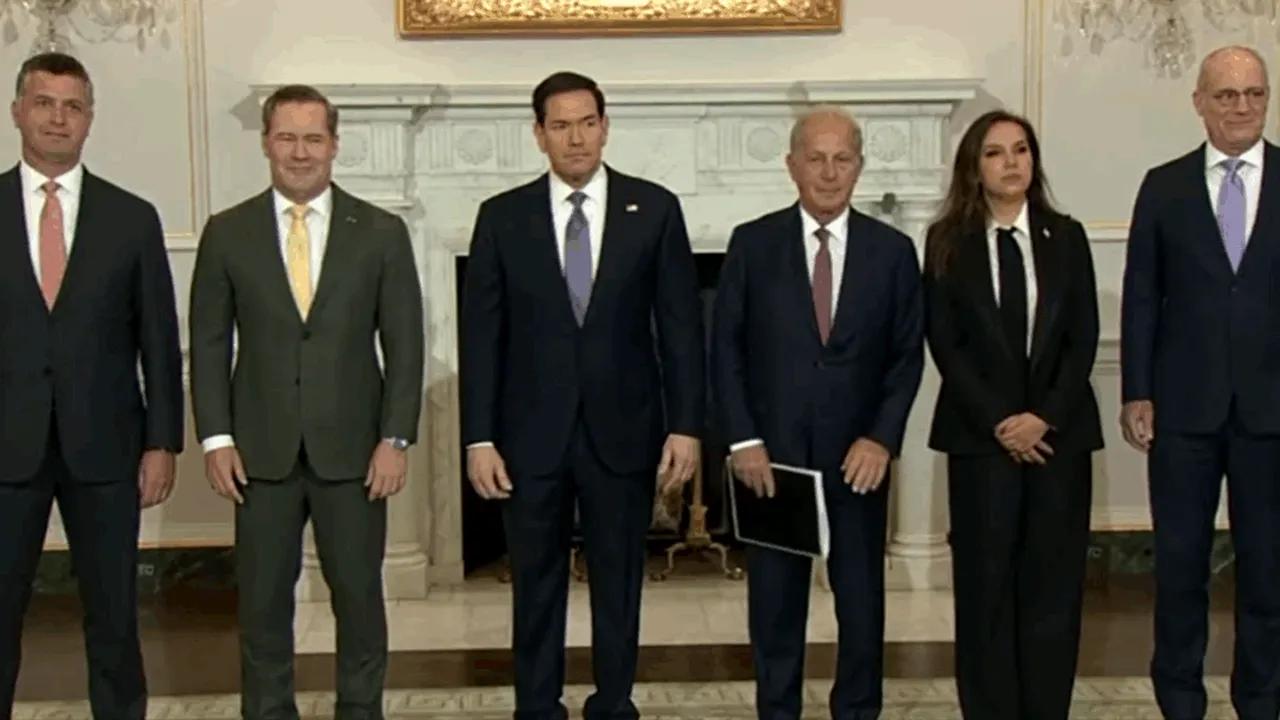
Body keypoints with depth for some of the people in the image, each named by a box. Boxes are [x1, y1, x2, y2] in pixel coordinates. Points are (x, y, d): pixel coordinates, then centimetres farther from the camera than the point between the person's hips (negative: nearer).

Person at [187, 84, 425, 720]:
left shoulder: (381, 232, 1)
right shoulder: (227, 233, 3)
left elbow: (404, 344, 0)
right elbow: (208, 342, 4)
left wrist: (395, 439, -6)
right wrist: (216, 438, -3)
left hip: (352, 448, 0)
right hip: (261, 449, 1)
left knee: (359, 592, 8)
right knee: (262, 597, 9)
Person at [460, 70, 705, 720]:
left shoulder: (654, 209, 0)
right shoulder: (502, 217, 1)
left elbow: (681, 325, 0)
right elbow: (480, 335, 0)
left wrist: (685, 425, -5)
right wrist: (479, 438, -5)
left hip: (622, 431, 0)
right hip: (531, 435, 0)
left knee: (619, 584, 11)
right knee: (535, 588, 10)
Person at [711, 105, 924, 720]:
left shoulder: (893, 250, 3)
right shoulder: (752, 243, 0)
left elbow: (908, 355, 3)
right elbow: (725, 348, -1)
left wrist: (883, 438, -9)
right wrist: (742, 440, -9)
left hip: (858, 453, 1)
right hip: (771, 451, -1)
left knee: (861, 595, 10)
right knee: (774, 596, 9)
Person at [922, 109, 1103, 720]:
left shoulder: (1066, 238, 8)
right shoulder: (947, 242, 2)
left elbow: (1083, 339, 2)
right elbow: (944, 345, -3)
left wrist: (1045, 416, -10)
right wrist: (998, 421, -11)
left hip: (1060, 431, 2)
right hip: (981, 434, -1)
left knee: (1053, 582, 4)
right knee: (986, 583, 1)